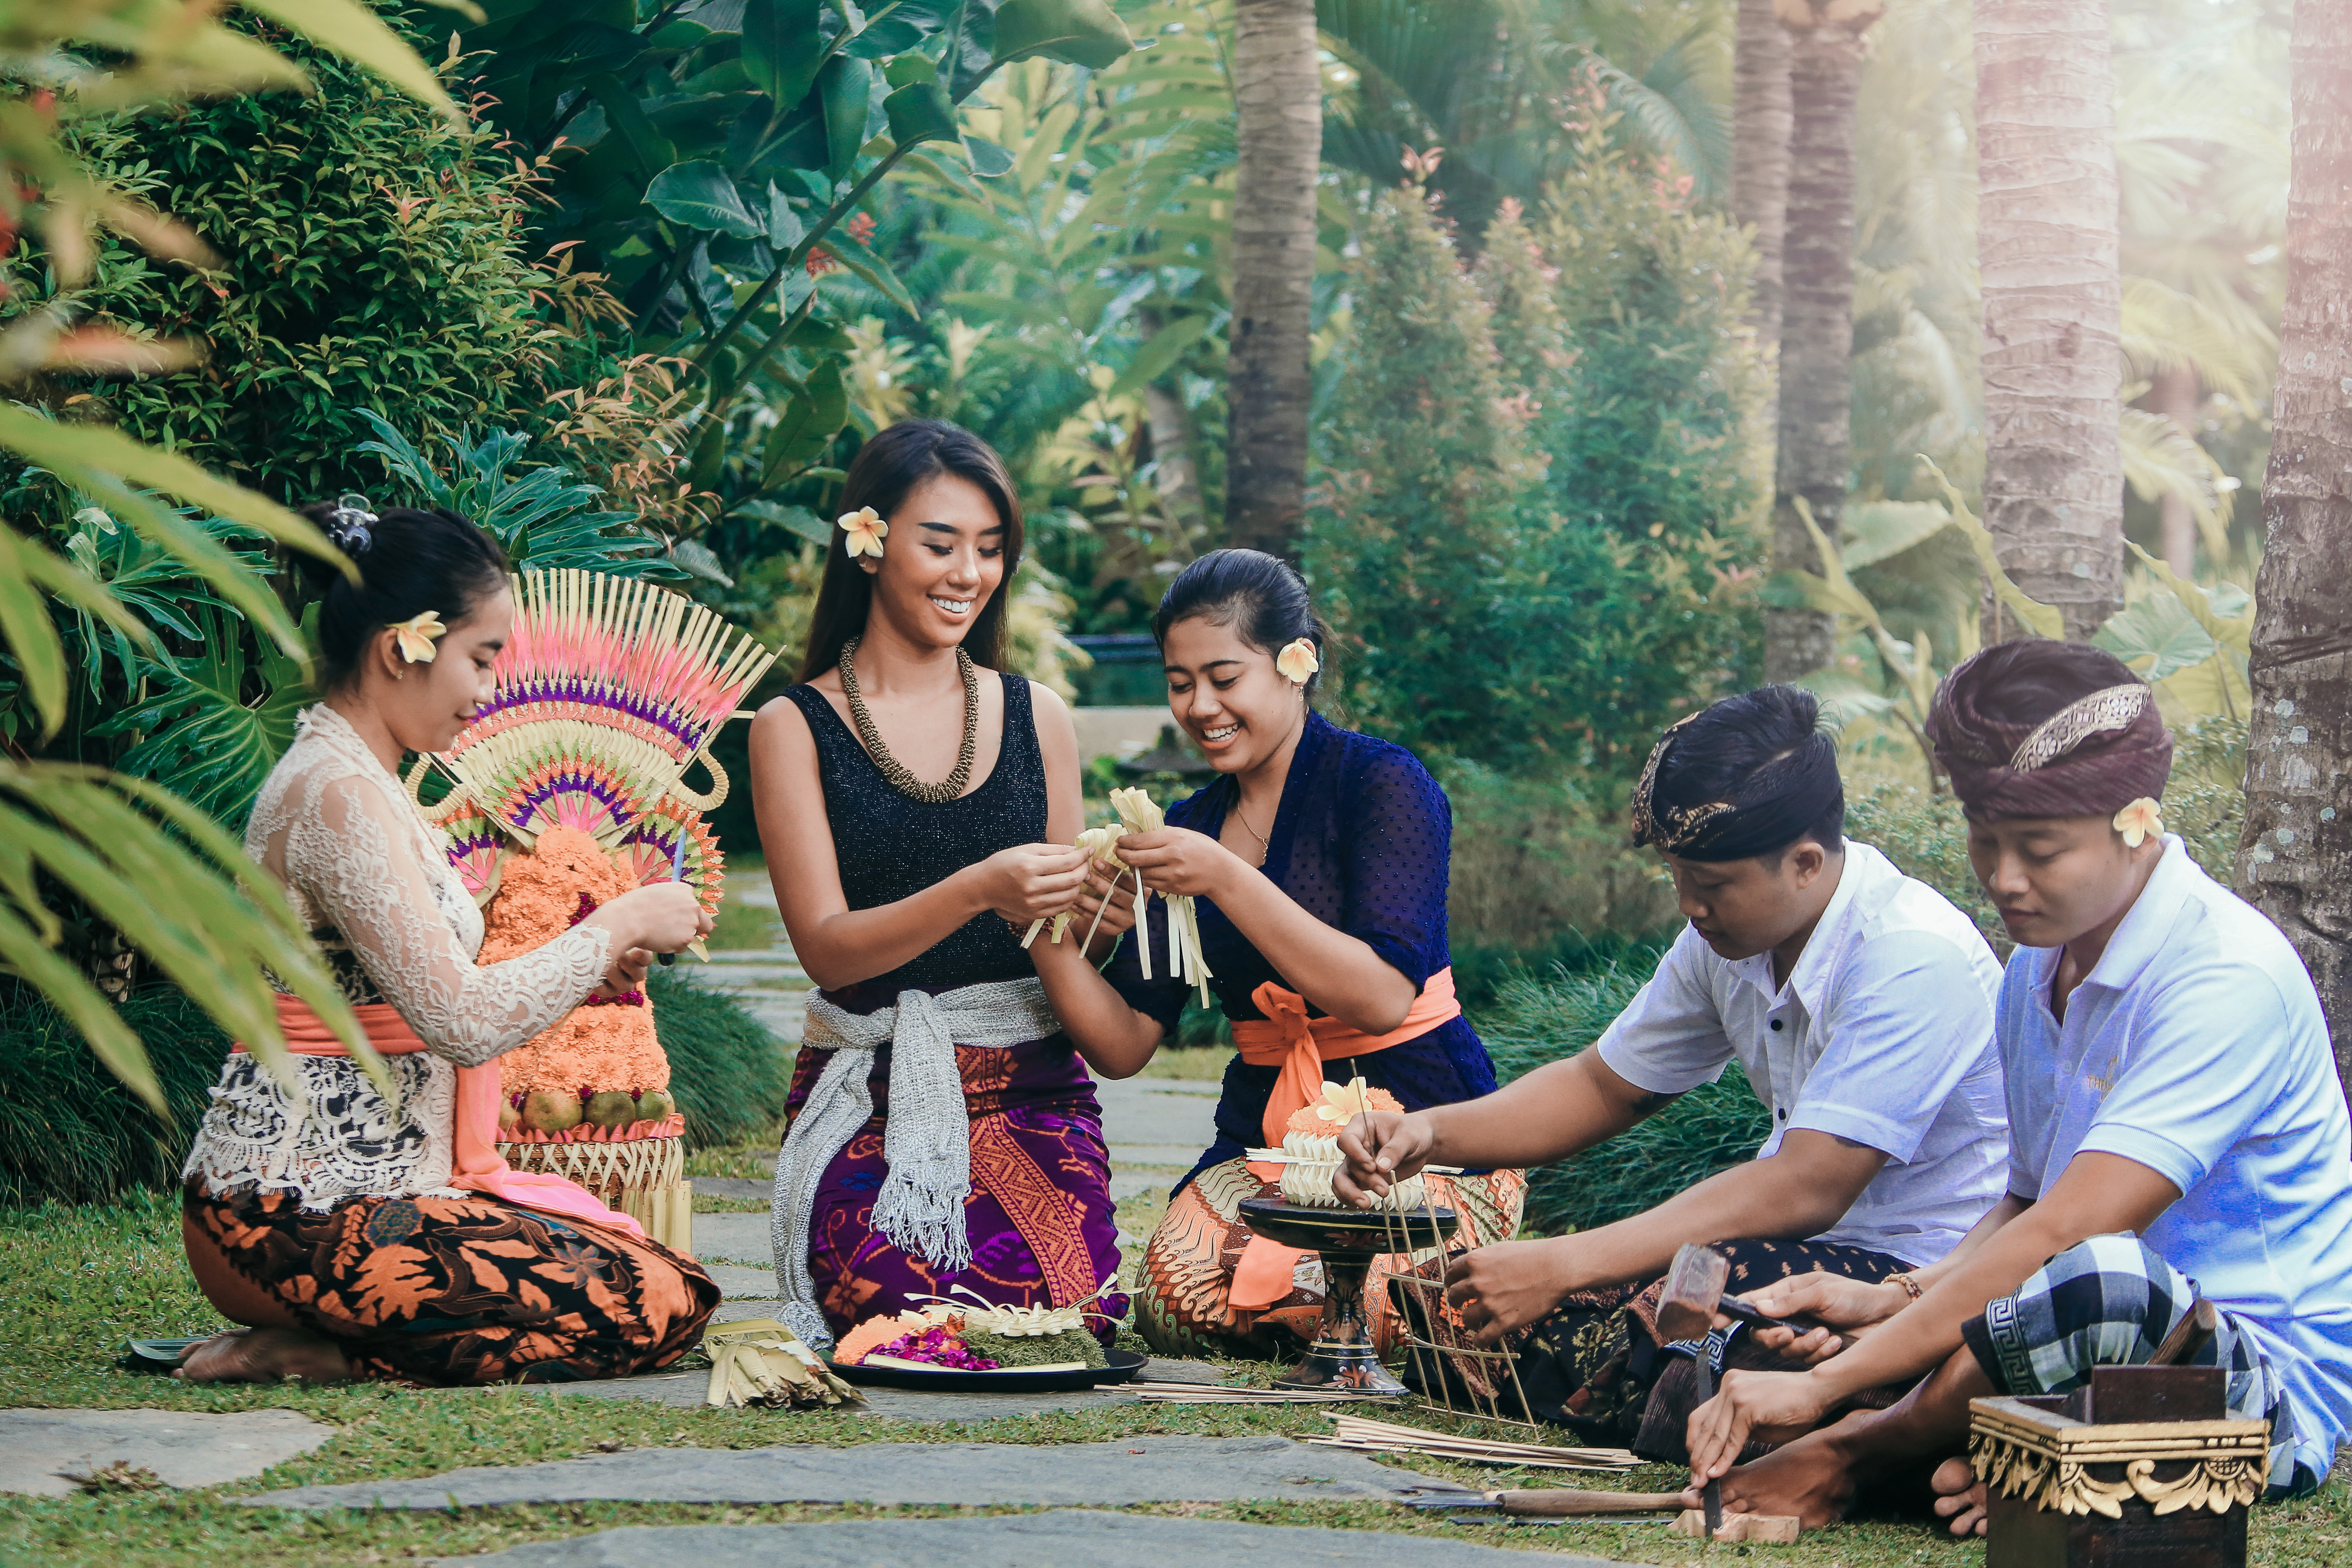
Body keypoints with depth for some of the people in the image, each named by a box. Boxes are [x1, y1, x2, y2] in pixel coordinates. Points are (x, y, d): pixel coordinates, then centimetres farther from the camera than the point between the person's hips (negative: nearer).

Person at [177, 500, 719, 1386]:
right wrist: (619, 925, -10)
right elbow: (463, 1022, -23)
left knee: (654, 1276, 10)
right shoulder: (338, 795, -17)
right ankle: (314, 1354, -10)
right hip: (303, 1211, -11)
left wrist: (581, 974, 9)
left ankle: (309, 1342, 4)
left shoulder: (348, 779, 17)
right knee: (660, 1306, -14)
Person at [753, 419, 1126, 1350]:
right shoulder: (796, 729, 2)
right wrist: (979, 893, -24)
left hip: (1033, 1091, 2)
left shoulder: (1037, 717, 12)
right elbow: (826, 946, -8)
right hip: (869, 1105, -2)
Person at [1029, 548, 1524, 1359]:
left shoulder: (1381, 782, -6)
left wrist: (1226, 880, -24)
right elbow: (1127, 1041, 8)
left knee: (1318, 1298, -32)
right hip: (1265, 1134, 5)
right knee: (1178, 1303, -25)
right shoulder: (1191, 829, 12)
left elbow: (1383, 996, -19)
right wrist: (1054, 940, -11)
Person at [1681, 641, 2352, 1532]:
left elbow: (2063, 1234, -26)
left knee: (2102, 1279, -40)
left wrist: (1824, 1385, -28)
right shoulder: (2038, 973, 10)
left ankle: (1855, 1453, -17)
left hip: (2274, 1395, -8)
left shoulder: (2229, 979, -19)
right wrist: (1891, 1304, -4)